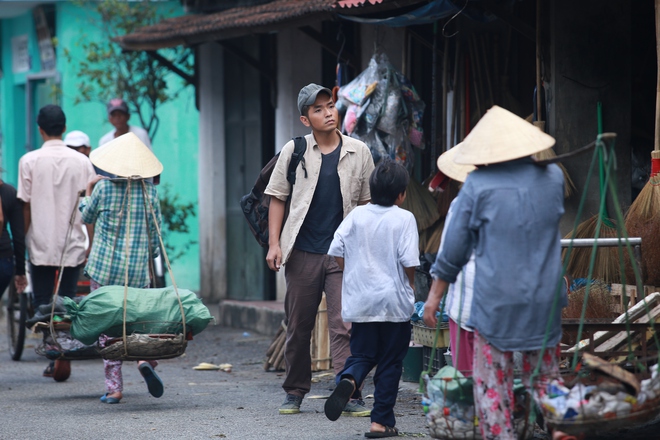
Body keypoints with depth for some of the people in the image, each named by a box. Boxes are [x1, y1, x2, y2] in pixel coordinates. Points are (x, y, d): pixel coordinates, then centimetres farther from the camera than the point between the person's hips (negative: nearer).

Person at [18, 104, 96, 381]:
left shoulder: (29, 161, -3)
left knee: (43, 305, 4)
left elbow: (25, 206, -2)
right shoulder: (81, 162, 1)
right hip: (73, 245, 2)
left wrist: (22, 243, 7)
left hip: (40, 246, -2)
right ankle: (63, 358, -1)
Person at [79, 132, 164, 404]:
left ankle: (114, 388, 2)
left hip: (105, 267, -1)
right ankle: (145, 358, -17)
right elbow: (155, 232, 5)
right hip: (138, 269, 1)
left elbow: (87, 217, 11)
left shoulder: (103, 187, -6)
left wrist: (87, 193, 26)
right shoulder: (150, 191, -2)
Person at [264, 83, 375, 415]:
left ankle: (350, 394, -11)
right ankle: (295, 393, 19)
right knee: (298, 327, 7)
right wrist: (274, 243, -3)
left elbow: (367, 202, 11)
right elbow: (277, 198, 7)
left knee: (343, 325, -10)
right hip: (302, 252, 1)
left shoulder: (358, 152, 5)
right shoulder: (294, 151, 3)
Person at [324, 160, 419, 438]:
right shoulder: (404, 219, -8)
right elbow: (409, 261, -14)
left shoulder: (356, 216, 3)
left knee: (362, 355, 11)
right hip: (394, 301, -3)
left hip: (360, 302, 3)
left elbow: (336, 251, 1)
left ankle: (348, 381, -22)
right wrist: (410, 282, 5)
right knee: (390, 362, 7)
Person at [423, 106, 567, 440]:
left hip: (495, 301, -3)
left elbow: (454, 248, -2)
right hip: (545, 300, 3)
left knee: (492, 387, 6)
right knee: (545, 381, 13)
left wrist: (435, 294, 9)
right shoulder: (553, 178, 1)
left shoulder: (478, 186, -8)